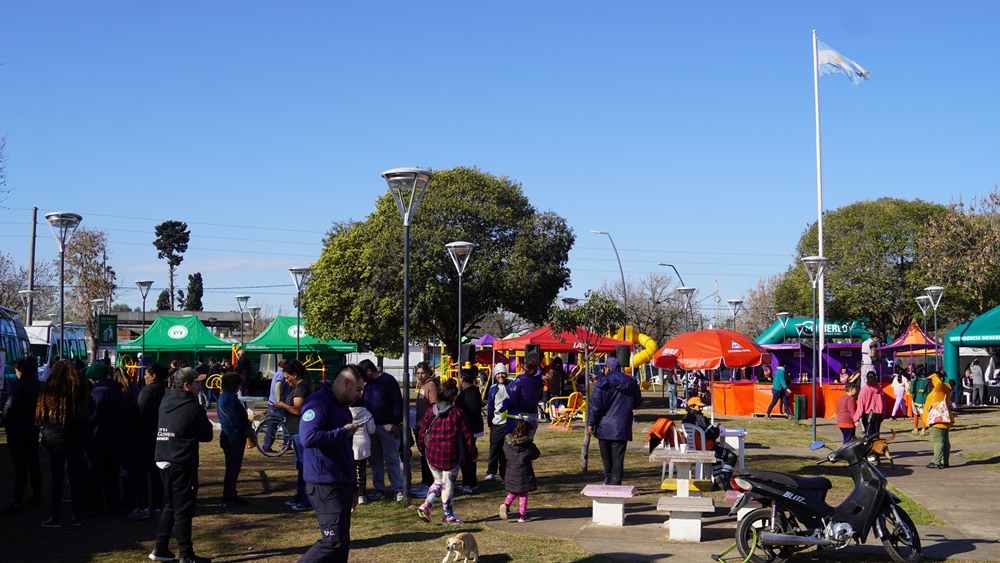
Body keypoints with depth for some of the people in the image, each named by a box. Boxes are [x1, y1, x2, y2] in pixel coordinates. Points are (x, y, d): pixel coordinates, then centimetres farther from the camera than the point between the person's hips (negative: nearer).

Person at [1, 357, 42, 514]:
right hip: (33, 429, 7)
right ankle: (36, 498, 23)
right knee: (33, 463, 15)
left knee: (20, 467, -7)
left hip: (17, 430, -7)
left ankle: (18, 503, -6)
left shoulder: (18, 385, -16)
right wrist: (35, 419, 11)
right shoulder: (38, 385, 5)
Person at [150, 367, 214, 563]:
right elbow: (207, 435, -5)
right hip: (182, 464, -8)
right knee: (183, 510, -2)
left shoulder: (165, 403, 9)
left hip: (163, 461, 8)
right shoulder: (193, 407, -14)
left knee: (170, 506, 18)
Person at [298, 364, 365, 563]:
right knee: (333, 541, -12)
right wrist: (343, 432, -17)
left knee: (342, 543, 10)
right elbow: (308, 438, -28)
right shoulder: (318, 403, -12)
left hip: (342, 485, 10)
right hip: (325, 485, -10)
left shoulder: (343, 408, 18)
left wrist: (353, 487, 24)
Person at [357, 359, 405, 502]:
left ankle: (397, 489, 0)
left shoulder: (388, 380, -10)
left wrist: (396, 424, -17)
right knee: (375, 460, 10)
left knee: (392, 458, -4)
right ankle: (378, 489, 16)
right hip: (372, 426, 8)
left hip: (387, 427, -8)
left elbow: (397, 402, -13)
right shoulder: (367, 384, 14)